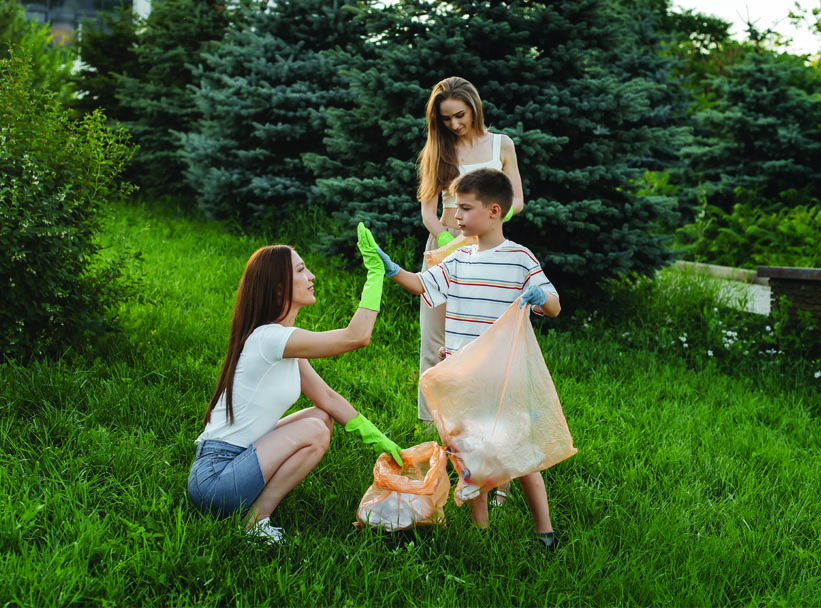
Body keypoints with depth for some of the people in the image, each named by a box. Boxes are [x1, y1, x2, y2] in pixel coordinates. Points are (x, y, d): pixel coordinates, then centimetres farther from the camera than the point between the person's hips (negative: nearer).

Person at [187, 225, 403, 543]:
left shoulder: (285, 344, 10)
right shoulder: (269, 338, -21)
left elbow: (326, 396, 10)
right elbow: (356, 336, -25)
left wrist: (377, 439, 3)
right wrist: (375, 271, -19)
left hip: (237, 462, 9)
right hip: (214, 477, -9)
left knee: (322, 417, 5)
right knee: (314, 430, -18)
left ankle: (258, 506, 3)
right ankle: (257, 521, -9)